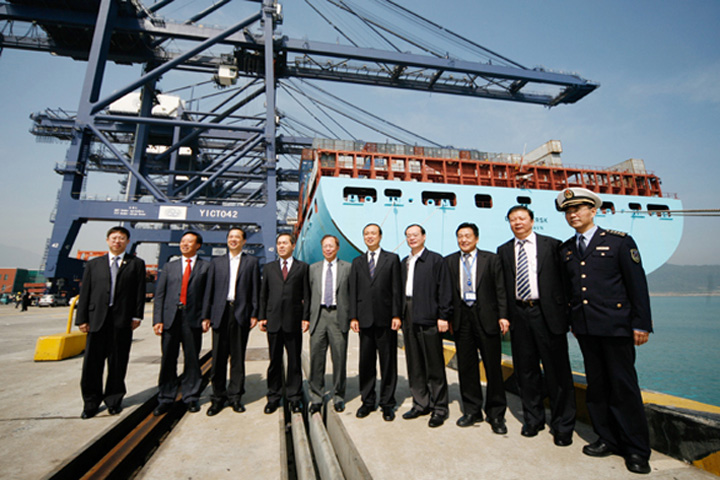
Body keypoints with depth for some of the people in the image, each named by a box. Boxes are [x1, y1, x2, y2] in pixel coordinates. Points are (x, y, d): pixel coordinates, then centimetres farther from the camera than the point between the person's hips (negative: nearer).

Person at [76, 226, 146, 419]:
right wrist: (82, 319, 1)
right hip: (97, 318, 2)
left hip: (123, 320, -1)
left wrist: (137, 316, -5)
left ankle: (114, 400, 22)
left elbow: (140, 292, 2)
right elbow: (85, 292, 9)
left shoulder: (136, 264, 7)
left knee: (118, 363, 7)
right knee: (92, 362, 5)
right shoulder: (94, 264, 13)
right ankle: (91, 402, 22)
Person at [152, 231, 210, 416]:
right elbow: (159, 294, 9)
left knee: (192, 359, 6)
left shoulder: (205, 266, 5)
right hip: (170, 317, 3)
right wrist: (157, 320, 0)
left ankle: (191, 397, 20)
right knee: (168, 359, 8)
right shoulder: (170, 266, 14)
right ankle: (165, 399, 22)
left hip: (193, 318, -2)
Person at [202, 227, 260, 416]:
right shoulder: (216, 262, 13)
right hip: (220, 313, 2)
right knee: (218, 357, 6)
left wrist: (255, 314, -4)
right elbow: (209, 290, 9)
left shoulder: (251, 261, 7)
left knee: (238, 357, 7)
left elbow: (255, 289, 2)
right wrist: (206, 315, 4)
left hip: (241, 313, -1)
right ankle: (218, 397, 20)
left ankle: (235, 396, 19)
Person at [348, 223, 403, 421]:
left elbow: (396, 289, -1)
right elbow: (353, 291, 8)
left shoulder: (392, 258, 4)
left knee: (388, 362, 7)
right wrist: (353, 316, 0)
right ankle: (367, 401, 27)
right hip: (365, 318, 3)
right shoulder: (357, 262, 12)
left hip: (385, 318, -2)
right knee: (366, 362, 11)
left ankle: (387, 403, 22)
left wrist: (396, 315, -8)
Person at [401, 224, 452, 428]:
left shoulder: (435, 260, -2)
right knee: (414, 365, 13)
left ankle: (439, 408, 18)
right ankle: (421, 404, 28)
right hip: (409, 317, 6)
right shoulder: (404, 262, 15)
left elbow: (444, 290, -7)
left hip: (428, 318, -6)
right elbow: (400, 288, 14)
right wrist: (399, 314, 8)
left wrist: (443, 316, -13)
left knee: (434, 365, 4)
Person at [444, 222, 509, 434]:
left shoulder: (491, 259, 3)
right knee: (466, 367, 10)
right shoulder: (449, 261, 9)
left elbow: (500, 289, 0)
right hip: (461, 318, 2)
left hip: (486, 317, -2)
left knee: (493, 366, 5)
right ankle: (472, 411, 26)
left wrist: (503, 316, -8)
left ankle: (496, 414, 21)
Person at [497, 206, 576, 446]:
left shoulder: (552, 245, 2)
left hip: (547, 313, -2)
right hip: (519, 314, 3)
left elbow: (563, 280, 0)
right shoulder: (504, 250, 9)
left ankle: (562, 426, 22)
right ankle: (533, 419, 30)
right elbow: (502, 285, 6)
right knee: (526, 370, 13)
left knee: (557, 370, 5)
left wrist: (565, 312, -5)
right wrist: (504, 315, 0)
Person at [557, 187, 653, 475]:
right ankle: (608, 439, 27)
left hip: (615, 326, -4)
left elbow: (637, 284, -3)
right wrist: (572, 321, 11)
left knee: (624, 386, 4)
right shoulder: (565, 249, 9)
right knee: (596, 385, 12)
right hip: (585, 328, 4)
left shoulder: (619, 241, -2)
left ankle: (637, 450, 21)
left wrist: (641, 324, -6)